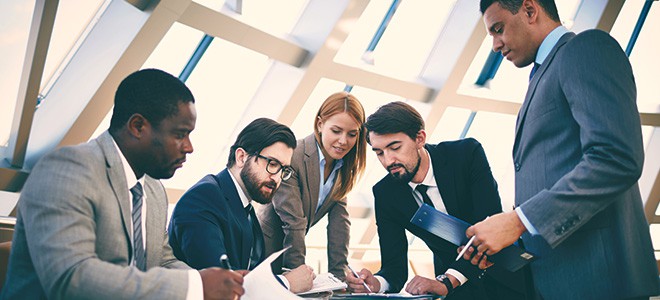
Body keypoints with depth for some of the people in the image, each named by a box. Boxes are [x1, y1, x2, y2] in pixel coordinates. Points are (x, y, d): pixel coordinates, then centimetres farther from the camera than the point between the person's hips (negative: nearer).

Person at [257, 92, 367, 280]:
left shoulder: (344, 168, 0)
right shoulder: (292, 158, -22)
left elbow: (339, 221, -5)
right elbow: (293, 222, -24)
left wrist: (338, 275, -11)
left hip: (291, 248, 6)